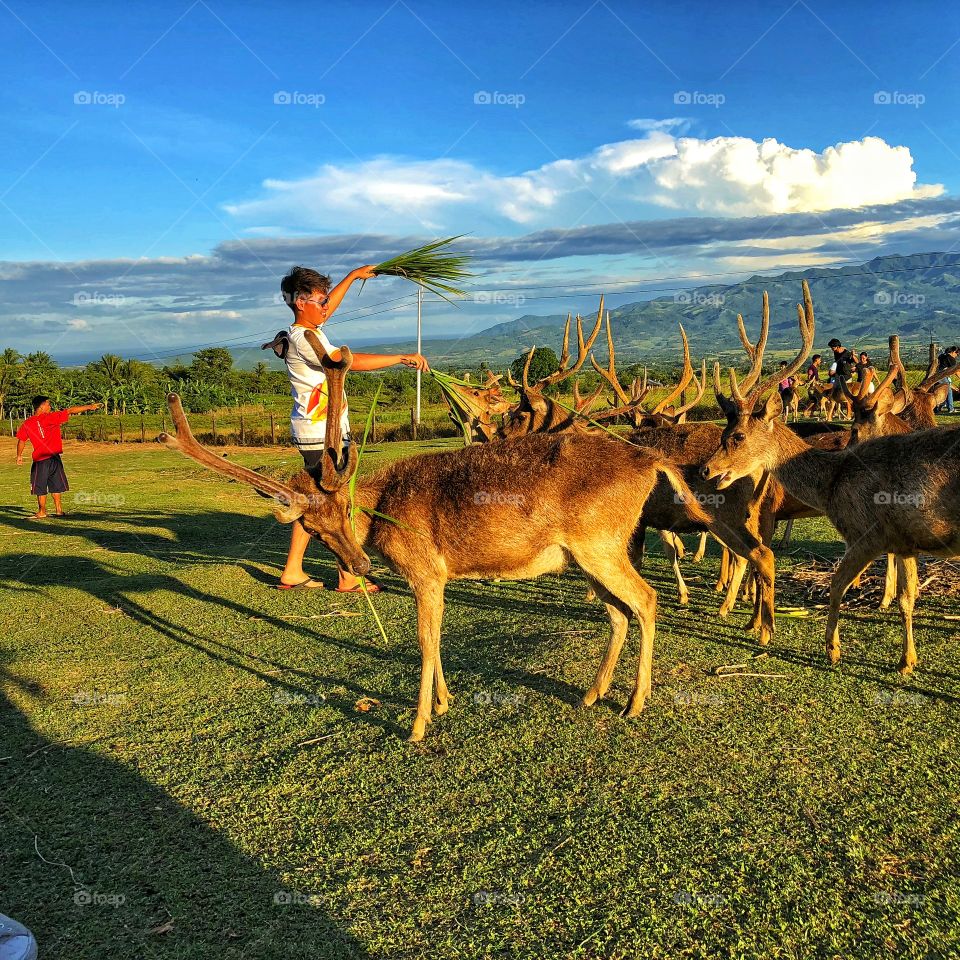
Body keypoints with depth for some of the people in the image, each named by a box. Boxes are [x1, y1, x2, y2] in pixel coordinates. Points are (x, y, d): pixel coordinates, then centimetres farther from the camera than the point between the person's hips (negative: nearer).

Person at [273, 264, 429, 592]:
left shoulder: (309, 330, 11)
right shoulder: (303, 339, -17)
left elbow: (329, 305, 32)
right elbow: (352, 361, -26)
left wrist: (354, 276, 38)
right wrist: (403, 358, -25)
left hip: (325, 431, 10)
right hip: (320, 434, -10)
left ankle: (292, 571, 19)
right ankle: (349, 578, 2)